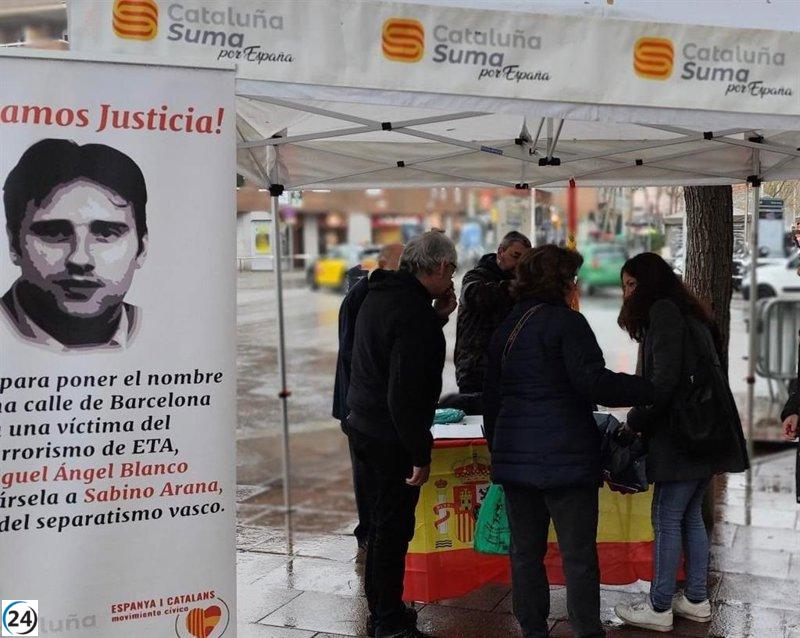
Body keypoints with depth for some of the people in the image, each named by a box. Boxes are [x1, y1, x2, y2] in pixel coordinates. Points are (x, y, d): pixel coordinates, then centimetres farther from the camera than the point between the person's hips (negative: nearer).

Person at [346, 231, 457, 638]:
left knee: (383, 521, 21)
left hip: (365, 427, 10)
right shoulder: (414, 311, -22)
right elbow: (404, 393, -26)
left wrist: (438, 316, 8)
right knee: (394, 527, 2)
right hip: (392, 437, -10)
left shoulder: (380, 295, 9)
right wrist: (419, 455, -20)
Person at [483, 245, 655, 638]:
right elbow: (594, 382, -18)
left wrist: (497, 449, 26)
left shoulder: (506, 328, 14)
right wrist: (652, 389, -9)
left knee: (525, 551, 12)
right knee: (578, 555, 1)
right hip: (566, 457, -7)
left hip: (515, 456, 7)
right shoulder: (566, 322, -8)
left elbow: (491, 397, 18)